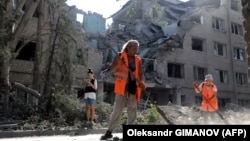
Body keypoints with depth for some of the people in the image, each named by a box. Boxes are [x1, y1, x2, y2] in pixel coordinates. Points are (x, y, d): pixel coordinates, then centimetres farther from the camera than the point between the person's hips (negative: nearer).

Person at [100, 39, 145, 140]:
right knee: (118, 108, -6)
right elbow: (111, 69, -3)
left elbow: (140, 74, 9)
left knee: (132, 110, 7)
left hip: (134, 86, 4)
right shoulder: (120, 56, 0)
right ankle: (109, 131, 3)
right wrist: (118, 64, -22)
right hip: (122, 86, -4)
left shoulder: (138, 60, 9)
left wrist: (141, 82, -12)